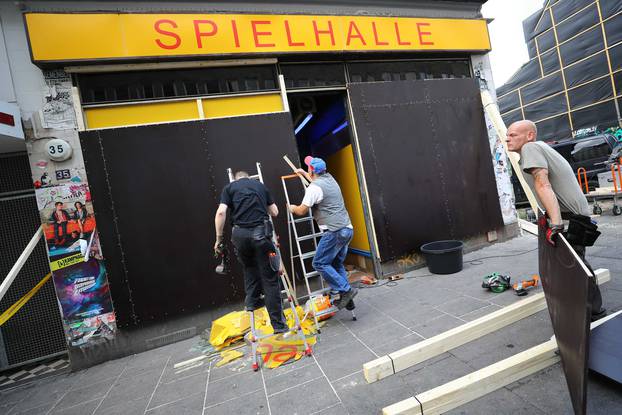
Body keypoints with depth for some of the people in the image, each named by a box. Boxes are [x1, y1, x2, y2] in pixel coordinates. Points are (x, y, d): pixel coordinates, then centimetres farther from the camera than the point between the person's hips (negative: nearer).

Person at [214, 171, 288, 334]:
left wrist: (219, 238, 8)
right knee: (270, 278, 3)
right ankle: (278, 324, 7)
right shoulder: (260, 185, 21)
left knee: (249, 267, 30)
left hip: (240, 234, 1)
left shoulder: (229, 187, 16)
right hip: (261, 232, 0)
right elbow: (274, 212, 25)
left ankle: (252, 301, 28)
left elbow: (221, 213, 0)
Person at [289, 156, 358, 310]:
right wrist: (303, 173, 54)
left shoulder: (314, 188, -11)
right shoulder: (329, 178, 16)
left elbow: (302, 211, -7)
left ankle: (346, 290, -3)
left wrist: (293, 208, 15)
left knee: (320, 264, -1)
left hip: (334, 231, -9)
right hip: (347, 229, 9)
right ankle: (346, 299, 15)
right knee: (337, 264, 16)